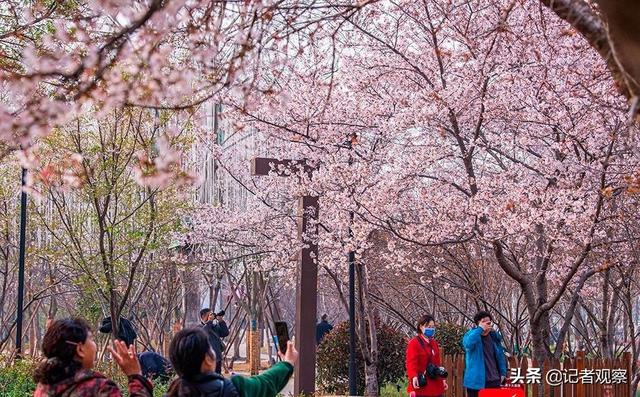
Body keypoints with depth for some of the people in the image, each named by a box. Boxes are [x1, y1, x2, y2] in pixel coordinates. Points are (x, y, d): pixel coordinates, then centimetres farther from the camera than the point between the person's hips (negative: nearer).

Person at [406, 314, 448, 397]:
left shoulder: (434, 343, 17)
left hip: (436, 386, 8)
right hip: (421, 387, -8)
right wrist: (414, 376, -35)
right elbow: (411, 363, -19)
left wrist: (442, 379, 21)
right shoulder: (414, 343, -8)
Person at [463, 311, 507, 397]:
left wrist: (503, 373, 9)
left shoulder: (494, 336, 8)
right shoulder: (471, 335, -5)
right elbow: (468, 344, -30)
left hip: (494, 380, 5)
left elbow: (500, 356, 16)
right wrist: (480, 329, -25)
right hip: (476, 381, -4)